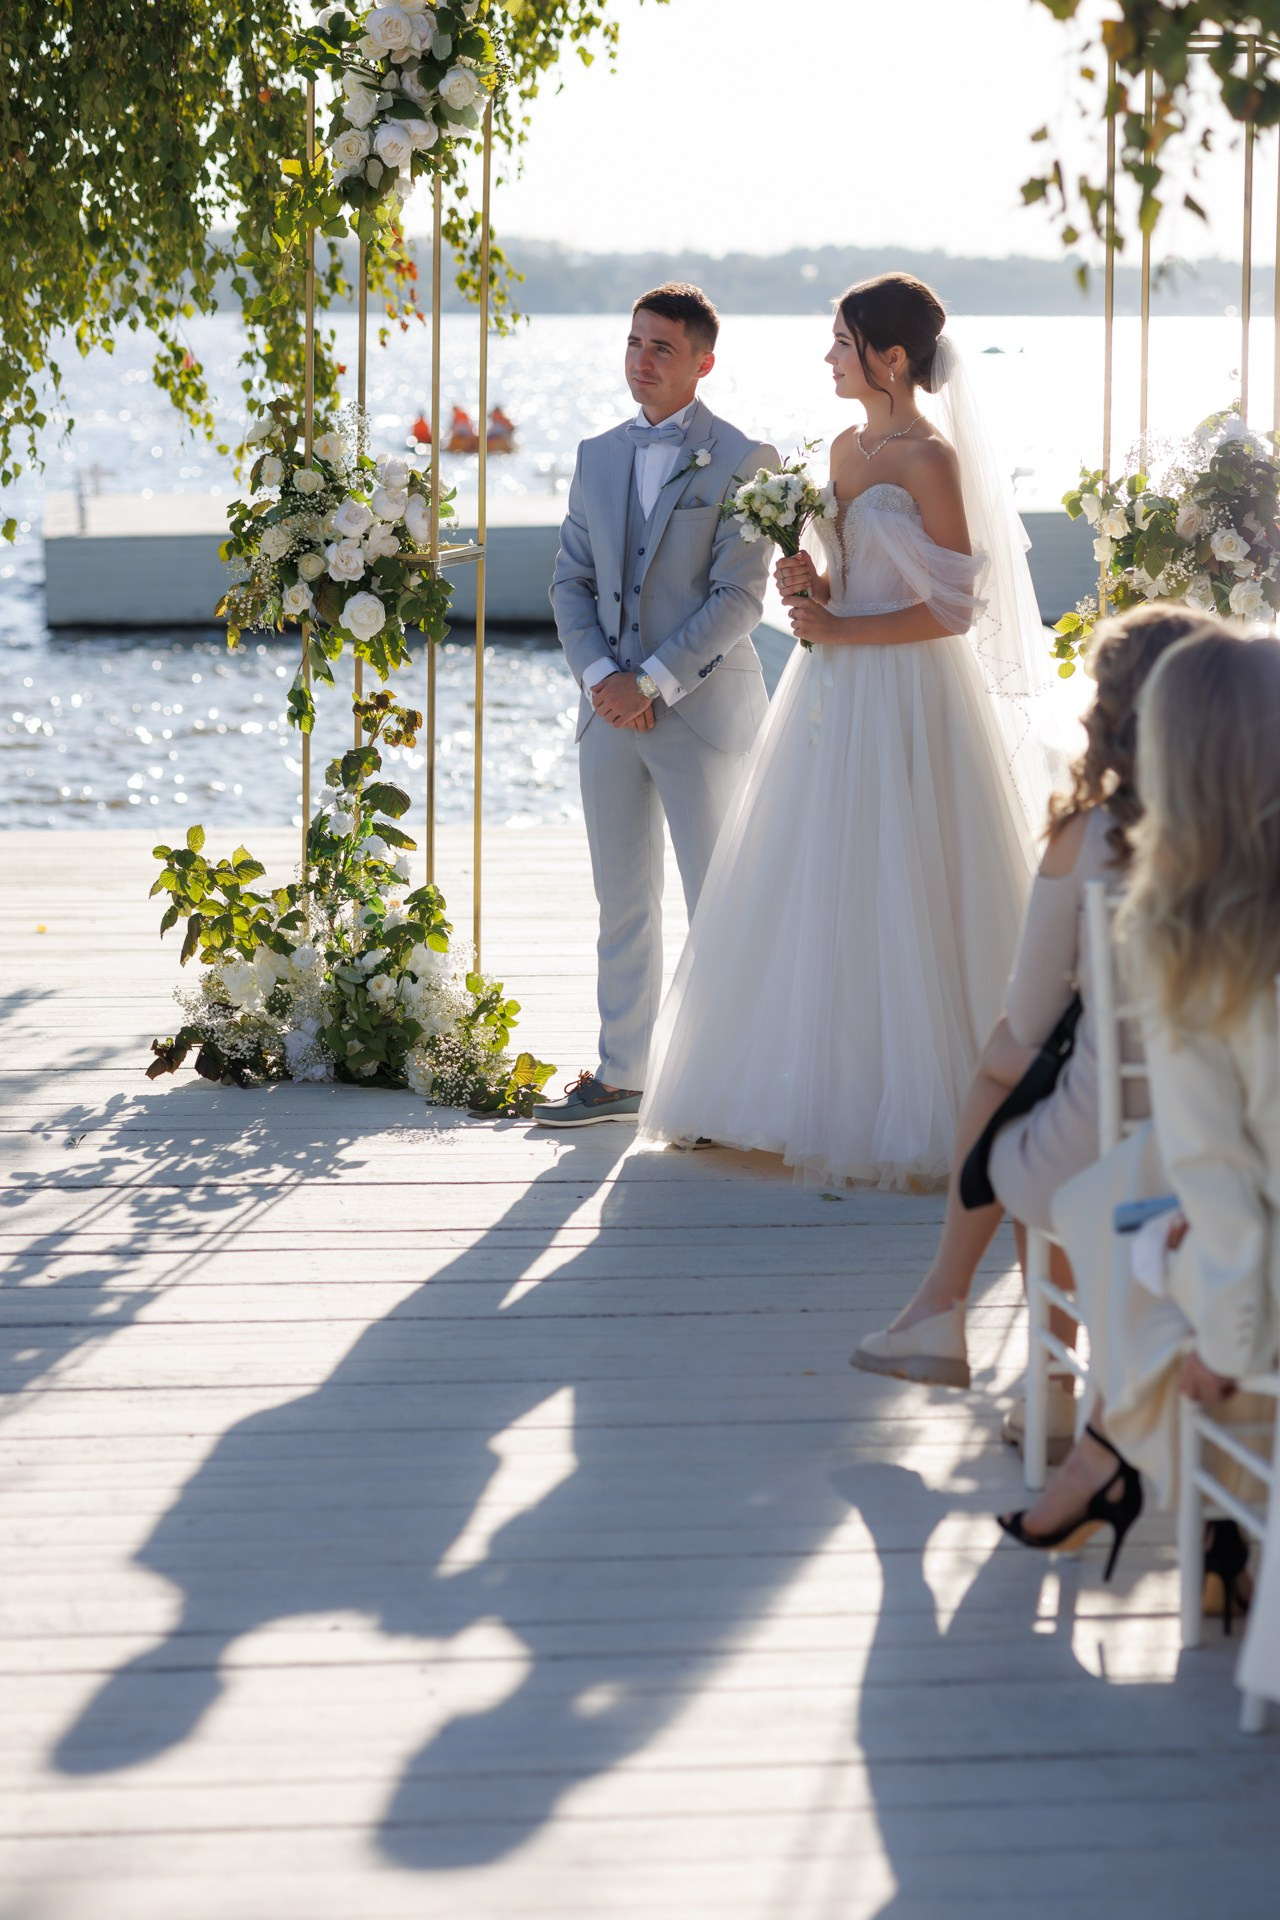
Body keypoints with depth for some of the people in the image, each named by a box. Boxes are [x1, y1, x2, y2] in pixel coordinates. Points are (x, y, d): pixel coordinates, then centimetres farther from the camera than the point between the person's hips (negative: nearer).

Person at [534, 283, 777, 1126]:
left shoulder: (741, 461, -7)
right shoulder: (598, 457, 11)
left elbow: (740, 598, -13)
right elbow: (571, 581, 11)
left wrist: (653, 684, -16)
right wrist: (600, 675, -6)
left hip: (701, 709, -5)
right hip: (611, 710, 5)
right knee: (623, 905, 12)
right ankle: (620, 1076, 20)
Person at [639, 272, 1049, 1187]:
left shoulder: (932, 460, -13)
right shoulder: (846, 448, 12)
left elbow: (956, 608, -16)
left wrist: (838, 630, -16)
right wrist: (811, 586, 0)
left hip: (904, 701, -8)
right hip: (833, 695, 9)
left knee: (891, 905, -4)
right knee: (809, 896, 10)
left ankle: (909, 1111, 5)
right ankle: (813, 1088, 19)